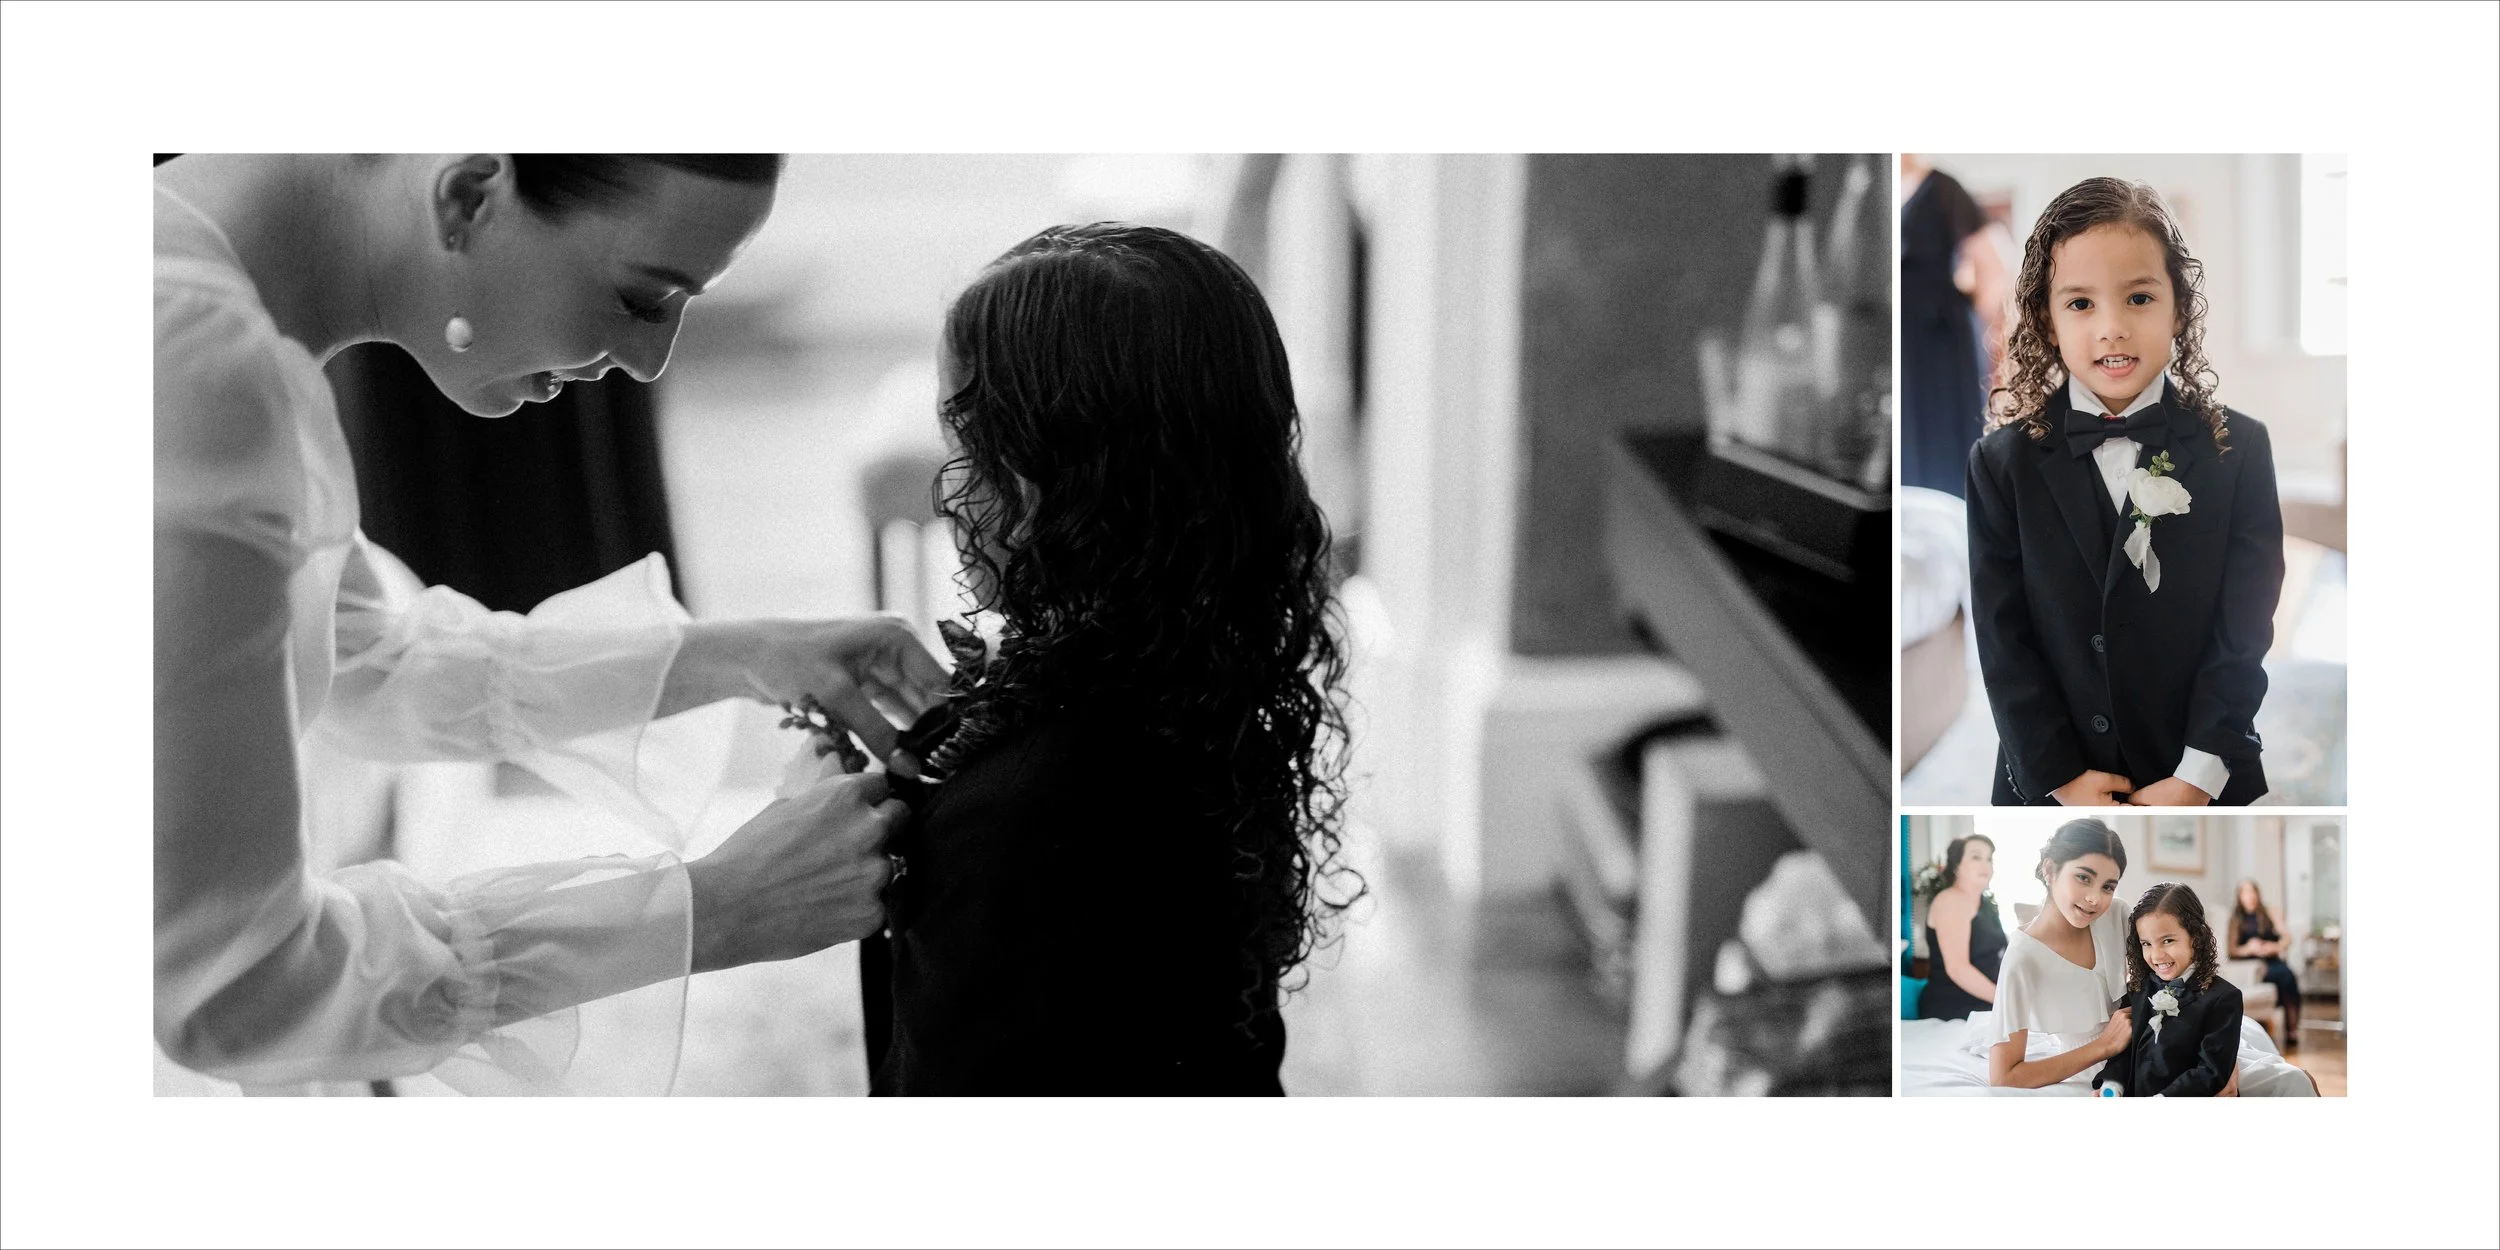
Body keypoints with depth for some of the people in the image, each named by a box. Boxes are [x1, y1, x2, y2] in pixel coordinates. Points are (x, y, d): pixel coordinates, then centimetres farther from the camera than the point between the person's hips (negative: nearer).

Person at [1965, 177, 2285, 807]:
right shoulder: (2004, 464, -3)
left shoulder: (2239, 451, -4)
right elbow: (2003, 638, -6)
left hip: (2208, 786, 0)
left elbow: (2244, 635, -7)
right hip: (2048, 787, 0)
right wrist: (2061, 776, -13)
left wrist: (2198, 776, -15)